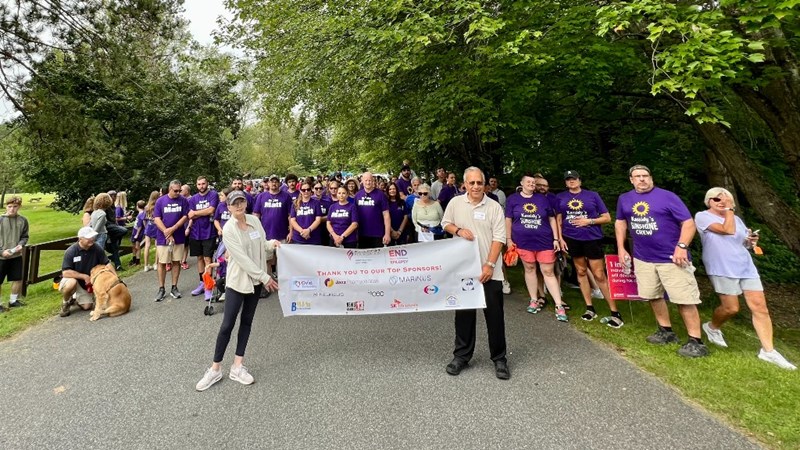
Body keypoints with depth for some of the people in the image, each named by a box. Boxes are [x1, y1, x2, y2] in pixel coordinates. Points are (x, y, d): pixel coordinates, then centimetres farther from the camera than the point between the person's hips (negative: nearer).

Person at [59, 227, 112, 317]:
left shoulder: (97, 248, -16)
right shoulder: (71, 251, -23)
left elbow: (107, 263, -13)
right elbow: (65, 272, -25)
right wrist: (84, 276, -27)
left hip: (85, 283, 3)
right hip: (70, 279, -3)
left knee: (87, 306, -5)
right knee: (72, 283, -38)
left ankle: (74, 298, 28)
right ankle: (65, 301, -6)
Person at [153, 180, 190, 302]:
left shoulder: (183, 200, 1)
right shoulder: (160, 201, 1)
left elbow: (185, 217, -3)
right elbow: (157, 219, -3)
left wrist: (172, 229, -14)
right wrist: (167, 233, -13)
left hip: (178, 236, 1)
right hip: (163, 237, -1)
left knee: (176, 262, 6)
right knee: (162, 263, 3)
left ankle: (174, 288, 16)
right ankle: (161, 289, 12)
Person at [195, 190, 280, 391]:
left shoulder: (255, 221, 2)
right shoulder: (228, 229, -15)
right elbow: (242, 258, -20)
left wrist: (272, 243, -10)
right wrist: (265, 277, -19)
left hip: (255, 279, 6)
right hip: (237, 280, -5)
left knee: (246, 321, 10)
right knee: (227, 324, -1)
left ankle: (237, 366, 20)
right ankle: (215, 368, 16)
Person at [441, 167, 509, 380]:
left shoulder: (494, 207, -2)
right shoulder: (455, 203, 4)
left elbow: (499, 238, -6)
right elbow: (445, 224, 13)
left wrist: (489, 264, -14)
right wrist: (458, 230, -9)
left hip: (490, 271, -1)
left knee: (494, 315, 4)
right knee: (464, 313, 11)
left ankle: (499, 359, 20)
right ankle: (461, 355, 24)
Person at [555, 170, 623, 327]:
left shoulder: (592, 195, 2)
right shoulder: (560, 197, 7)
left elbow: (607, 218, 2)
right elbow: (559, 220, 11)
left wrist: (589, 221, -13)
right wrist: (560, 238, 1)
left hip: (592, 239, -3)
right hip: (571, 239, 3)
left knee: (599, 275, -3)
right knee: (581, 271, 11)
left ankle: (615, 313, 6)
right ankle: (590, 308, 22)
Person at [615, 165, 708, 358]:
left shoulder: (667, 196, -8)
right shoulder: (624, 199, 6)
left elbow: (688, 223, -10)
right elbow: (620, 222, 19)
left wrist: (681, 246, -22)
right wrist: (621, 248, 11)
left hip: (672, 258, -5)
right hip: (642, 258, 5)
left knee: (685, 299, -4)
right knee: (653, 297, 14)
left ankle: (696, 342, 7)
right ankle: (666, 332, 31)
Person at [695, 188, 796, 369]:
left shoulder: (736, 218, 18)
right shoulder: (702, 216, -6)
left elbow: (744, 241, 22)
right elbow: (728, 230, -18)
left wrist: (751, 241, 0)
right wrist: (729, 209, -10)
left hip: (746, 267, 6)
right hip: (723, 270, -6)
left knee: (760, 307, 0)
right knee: (731, 308, -3)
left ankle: (768, 351, 7)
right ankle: (712, 327, 26)